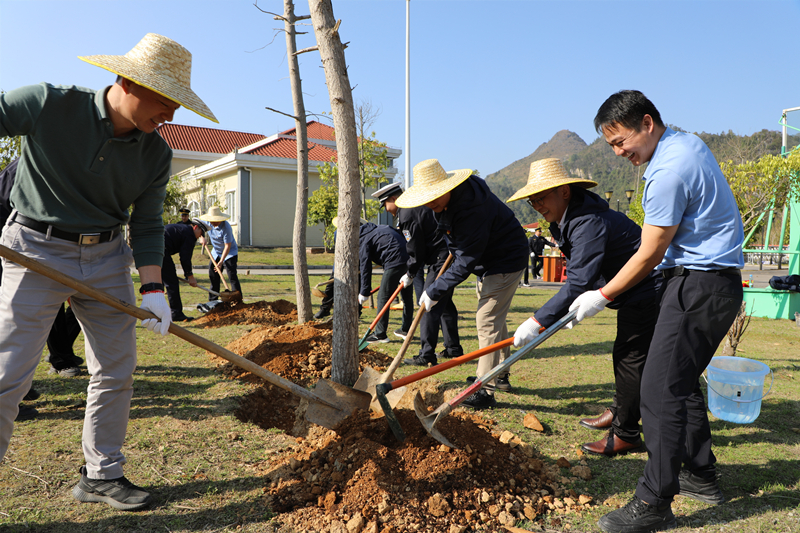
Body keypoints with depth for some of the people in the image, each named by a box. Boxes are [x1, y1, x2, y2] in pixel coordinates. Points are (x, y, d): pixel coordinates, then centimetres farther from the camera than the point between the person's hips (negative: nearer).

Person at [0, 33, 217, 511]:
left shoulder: (156, 155, -2)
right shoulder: (49, 104, -12)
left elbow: (147, 225, 3)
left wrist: (153, 288, -9)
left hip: (107, 257, 4)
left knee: (116, 371, 8)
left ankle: (102, 476, 25)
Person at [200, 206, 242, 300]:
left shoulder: (226, 227, -30)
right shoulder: (207, 222, -9)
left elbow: (227, 245, -28)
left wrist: (221, 261, -32)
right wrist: (203, 237, 0)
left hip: (230, 252, -7)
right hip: (216, 252, 7)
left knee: (232, 276, -17)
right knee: (213, 275, 11)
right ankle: (213, 299, 24)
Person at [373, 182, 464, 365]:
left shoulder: (407, 215, -14)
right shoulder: (417, 204, 18)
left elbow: (417, 251, -14)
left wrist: (410, 274, 1)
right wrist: (412, 272, 24)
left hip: (441, 260, -10)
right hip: (451, 256, 10)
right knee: (445, 303, 18)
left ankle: (427, 355, -6)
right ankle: (454, 348, 27)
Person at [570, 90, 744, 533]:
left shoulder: (667, 172, -21)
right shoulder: (688, 141, 13)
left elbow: (650, 255, -17)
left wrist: (602, 296, -7)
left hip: (699, 285, -11)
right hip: (716, 277, 11)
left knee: (660, 391, -10)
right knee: (681, 381, 18)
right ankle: (701, 477, 31)